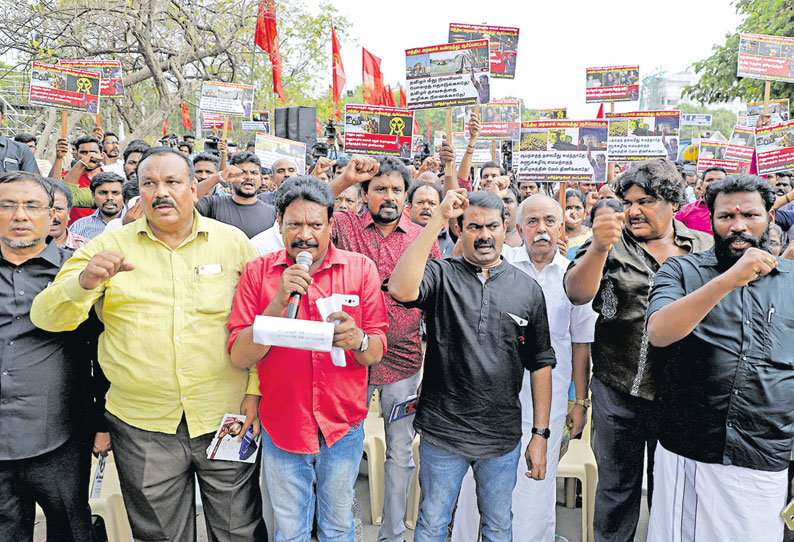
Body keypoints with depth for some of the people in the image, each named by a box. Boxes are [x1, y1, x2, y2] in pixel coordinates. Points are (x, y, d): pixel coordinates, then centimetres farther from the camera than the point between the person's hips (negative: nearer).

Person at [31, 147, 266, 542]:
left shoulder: (233, 241, 0)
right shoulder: (109, 246, 1)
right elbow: (46, 317, -4)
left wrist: (255, 391, -5)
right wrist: (84, 282, -25)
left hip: (226, 419, 0)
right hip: (142, 426, 1)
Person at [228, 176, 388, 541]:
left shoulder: (360, 268, -5)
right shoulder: (258, 273, -5)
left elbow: (377, 352, -5)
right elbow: (240, 357, -12)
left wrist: (357, 340, -28)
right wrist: (280, 301, -24)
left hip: (343, 427, 0)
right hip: (282, 426, 0)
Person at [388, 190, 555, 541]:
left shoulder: (527, 289, 2)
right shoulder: (440, 275, -4)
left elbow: (541, 364, 5)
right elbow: (401, 289, -28)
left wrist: (540, 433, 2)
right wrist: (438, 219, -25)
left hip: (503, 437, 2)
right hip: (442, 432, -2)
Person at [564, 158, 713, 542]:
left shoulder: (705, 247, 4)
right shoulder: (611, 245, -2)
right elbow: (577, 294, -19)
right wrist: (599, 248, -35)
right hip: (618, 392, -1)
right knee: (617, 486, 14)